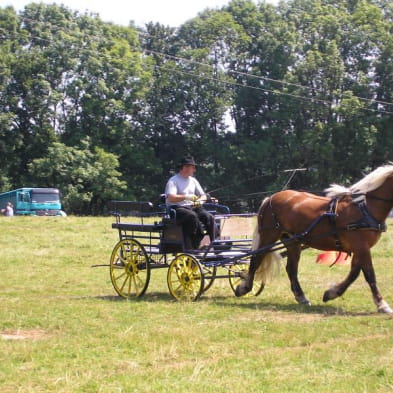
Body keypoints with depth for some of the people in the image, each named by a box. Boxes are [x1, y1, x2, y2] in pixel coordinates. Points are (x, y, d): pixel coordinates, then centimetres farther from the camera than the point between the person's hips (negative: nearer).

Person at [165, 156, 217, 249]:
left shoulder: (193, 181, 19)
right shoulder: (173, 181, -2)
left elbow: (203, 195, 16)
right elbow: (171, 198, -17)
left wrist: (199, 200, -8)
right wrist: (186, 197, -28)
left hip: (192, 207, 6)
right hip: (177, 208, -6)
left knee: (209, 217, -21)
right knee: (192, 216, -37)